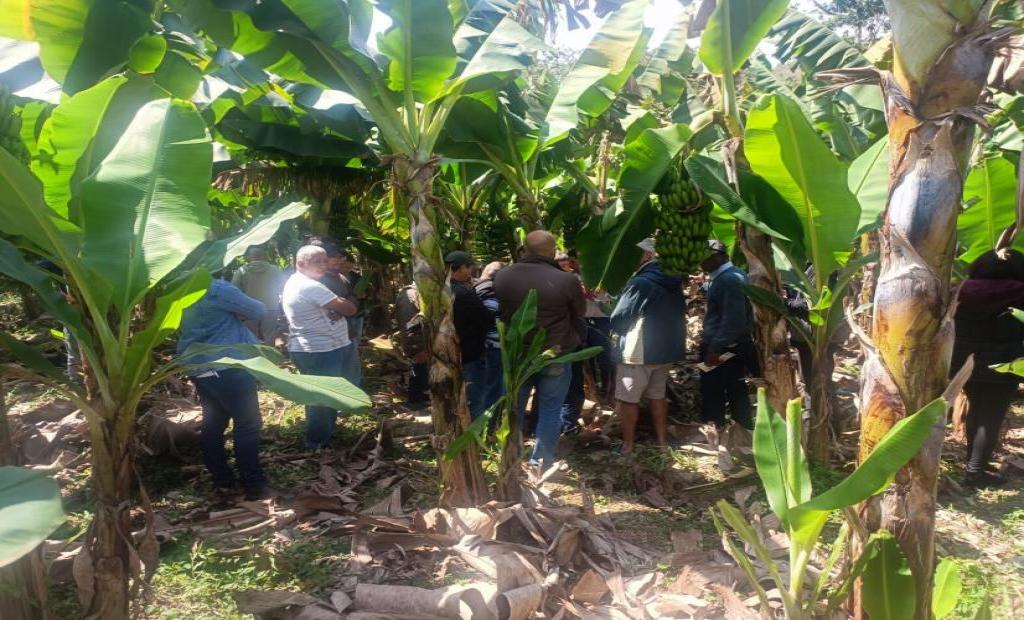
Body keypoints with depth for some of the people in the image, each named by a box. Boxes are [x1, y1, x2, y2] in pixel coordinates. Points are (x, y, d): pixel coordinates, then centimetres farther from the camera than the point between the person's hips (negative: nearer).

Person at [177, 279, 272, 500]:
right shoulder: (219, 289, -14)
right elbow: (259, 311, -10)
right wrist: (241, 310, 10)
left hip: (198, 369, 8)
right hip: (228, 367, -8)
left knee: (213, 424, 14)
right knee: (247, 424, -3)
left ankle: (221, 481, 21)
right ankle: (253, 484, -1)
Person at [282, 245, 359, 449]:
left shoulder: (293, 282, 11)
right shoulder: (312, 287, -21)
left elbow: (329, 308, 10)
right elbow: (350, 309, -20)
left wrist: (336, 309, -10)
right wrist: (339, 306, 0)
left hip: (305, 349, 10)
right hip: (322, 352, -10)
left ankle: (319, 436, 33)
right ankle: (319, 441, 14)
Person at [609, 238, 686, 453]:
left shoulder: (640, 283, -20)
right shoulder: (674, 282, 5)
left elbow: (617, 320, -15)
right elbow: (678, 314, 17)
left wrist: (622, 329, 6)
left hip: (639, 351, -8)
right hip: (667, 348, 8)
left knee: (627, 399, 3)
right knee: (657, 395, 17)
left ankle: (628, 444, 9)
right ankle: (661, 440, 24)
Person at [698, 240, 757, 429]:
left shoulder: (728, 279, -19)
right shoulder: (734, 274, 12)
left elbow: (732, 319, -26)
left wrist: (714, 348, -23)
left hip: (722, 350, -10)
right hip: (735, 348, 10)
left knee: (712, 395, -1)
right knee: (736, 392, 16)